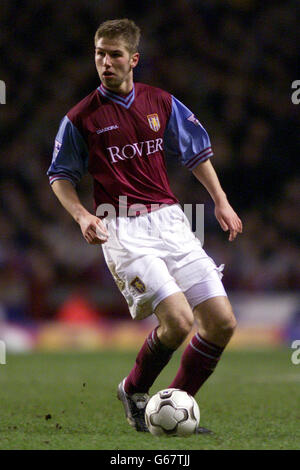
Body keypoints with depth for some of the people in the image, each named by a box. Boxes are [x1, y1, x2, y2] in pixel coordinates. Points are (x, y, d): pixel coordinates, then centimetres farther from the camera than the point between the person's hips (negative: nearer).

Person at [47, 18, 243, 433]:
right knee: (178, 320, -22)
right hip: (123, 228, -5)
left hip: (170, 220, 5)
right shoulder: (81, 118, -1)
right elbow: (61, 176, 7)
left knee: (222, 322, -5)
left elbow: (196, 153, 21)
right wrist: (82, 216, -9)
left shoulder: (161, 103, 9)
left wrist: (221, 202, 15)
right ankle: (133, 391, 6)